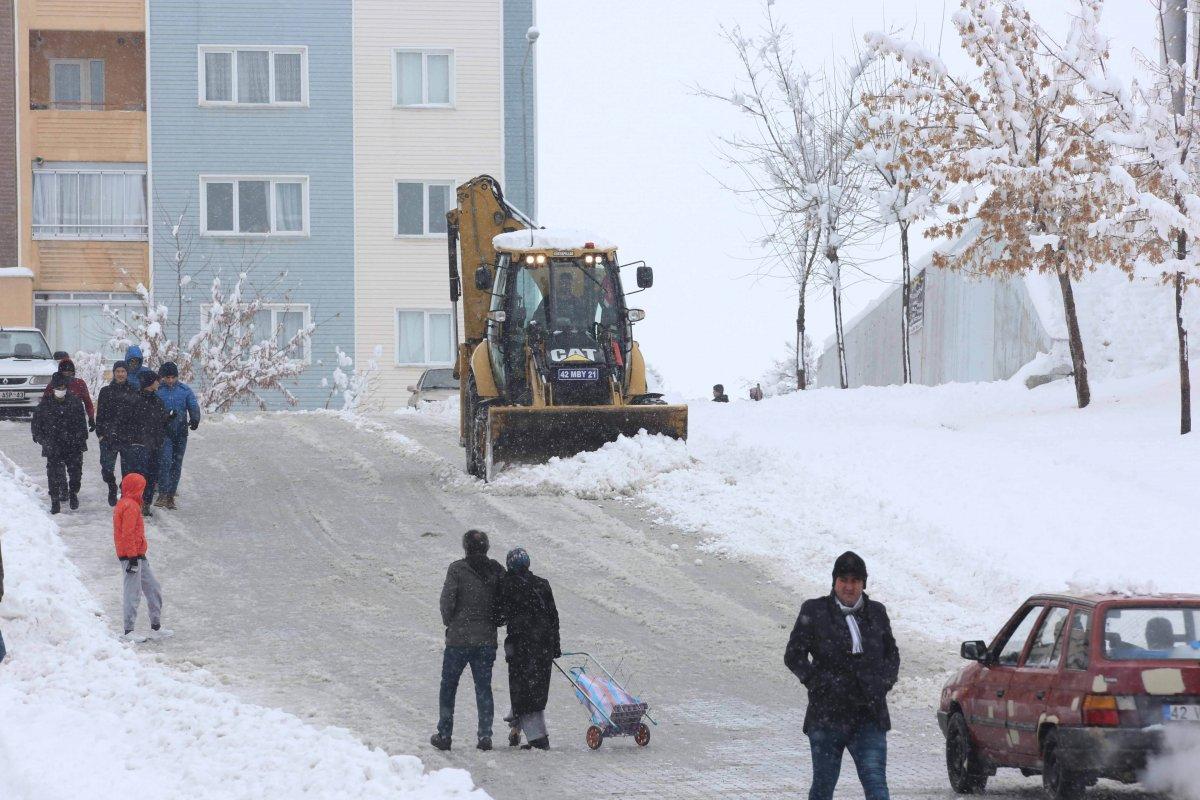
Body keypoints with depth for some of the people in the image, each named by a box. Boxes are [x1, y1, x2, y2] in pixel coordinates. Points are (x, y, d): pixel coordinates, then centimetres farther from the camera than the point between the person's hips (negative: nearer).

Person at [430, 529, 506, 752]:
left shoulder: (457, 569, -10)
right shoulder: (496, 570, 0)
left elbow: (447, 600, -12)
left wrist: (449, 623, 4)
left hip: (458, 638, -3)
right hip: (487, 639, 3)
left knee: (448, 686, 10)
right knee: (484, 686, 10)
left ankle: (444, 734, 10)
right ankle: (485, 735, 2)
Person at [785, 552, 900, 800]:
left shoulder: (876, 613, 10)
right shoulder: (814, 612, 0)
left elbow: (892, 655, 21)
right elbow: (794, 656, 1)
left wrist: (884, 682, 3)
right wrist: (820, 684, -9)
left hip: (870, 717, 1)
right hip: (827, 715, -1)